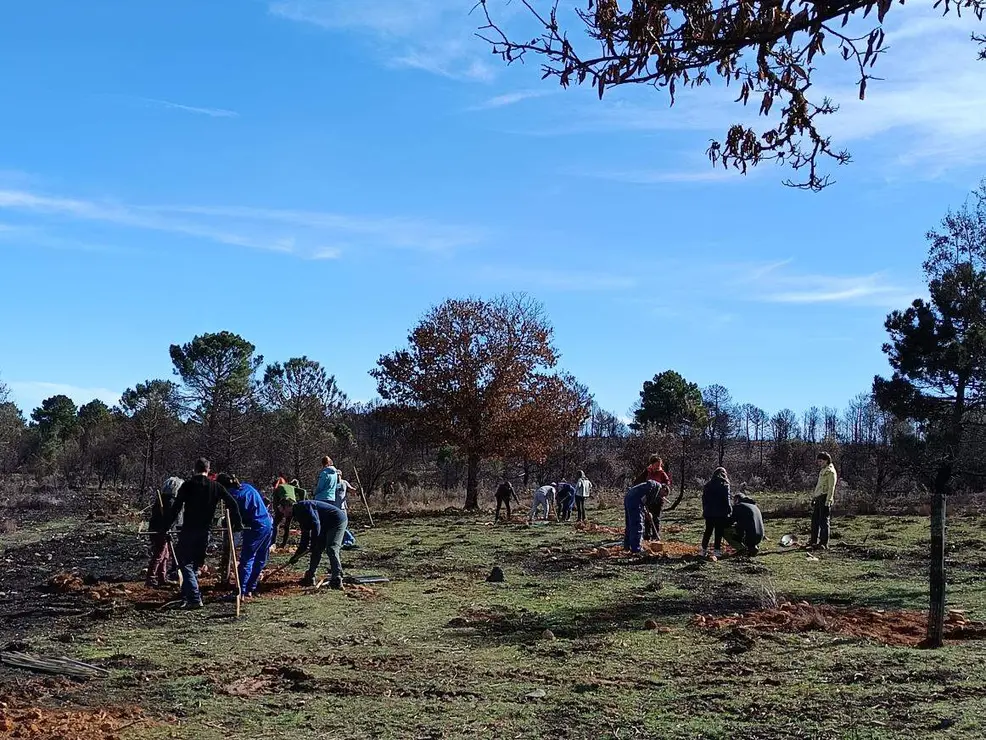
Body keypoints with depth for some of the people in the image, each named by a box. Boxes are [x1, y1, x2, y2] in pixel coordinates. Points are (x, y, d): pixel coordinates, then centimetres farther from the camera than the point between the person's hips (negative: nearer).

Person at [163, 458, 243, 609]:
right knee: (195, 564, 17)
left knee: (185, 563, -1)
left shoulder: (187, 485, -1)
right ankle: (186, 596, 23)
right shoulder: (215, 486, 7)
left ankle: (195, 599, -13)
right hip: (205, 531, 4)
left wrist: (166, 526, -3)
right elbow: (233, 504, 4)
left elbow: (176, 508, -7)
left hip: (188, 530, -3)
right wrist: (237, 524, 13)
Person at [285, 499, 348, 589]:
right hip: (327, 524, 11)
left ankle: (337, 580, -21)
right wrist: (297, 555, 17)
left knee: (332, 549, -19)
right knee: (317, 550, 10)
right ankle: (310, 578, 17)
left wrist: (314, 543, -21)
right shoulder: (299, 513, 14)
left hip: (338, 520, -11)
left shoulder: (303, 506, -16)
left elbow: (315, 524, -25)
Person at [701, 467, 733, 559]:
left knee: (708, 531, 15)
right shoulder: (724, 485, -7)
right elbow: (727, 499, -11)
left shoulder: (708, 485, 9)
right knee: (719, 532, 2)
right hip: (721, 513, -5)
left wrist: (705, 510, 17)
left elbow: (704, 499, 12)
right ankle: (716, 550, 0)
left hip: (709, 512, 5)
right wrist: (729, 510, -3)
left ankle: (704, 550, 15)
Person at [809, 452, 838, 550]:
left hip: (825, 499, -10)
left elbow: (831, 488, -15)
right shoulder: (822, 471, 21)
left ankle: (824, 544, -3)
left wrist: (828, 501, -21)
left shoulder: (830, 471, -8)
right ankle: (814, 542, 20)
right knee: (815, 520, 12)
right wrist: (815, 499, 23)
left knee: (824, 521, -7)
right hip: (818, 498, 10)